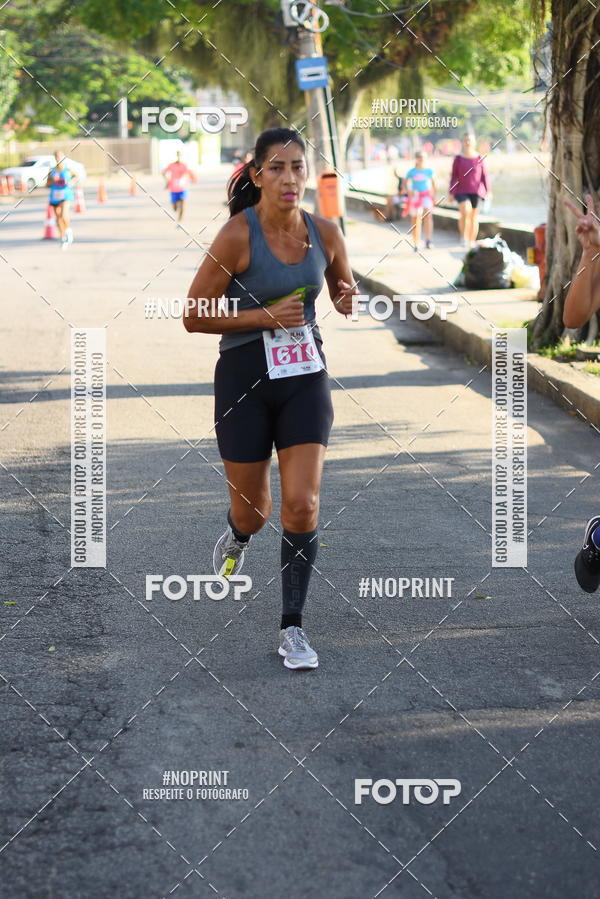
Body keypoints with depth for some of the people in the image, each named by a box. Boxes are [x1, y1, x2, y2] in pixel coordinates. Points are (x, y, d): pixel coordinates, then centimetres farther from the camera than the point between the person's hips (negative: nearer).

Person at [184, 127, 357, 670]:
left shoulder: (325, 233, -2)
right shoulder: (238, 236, -15)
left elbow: (344, 293, 17)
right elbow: (194, 317, -11)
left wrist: (347, 299, -7)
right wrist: (267, 316, -19)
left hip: (305, 377, 2)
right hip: (245, 378, -2)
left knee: (303, 503, -9)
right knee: (252, 511, 10)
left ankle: (292, 627, 2)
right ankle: (236, 539, 49)